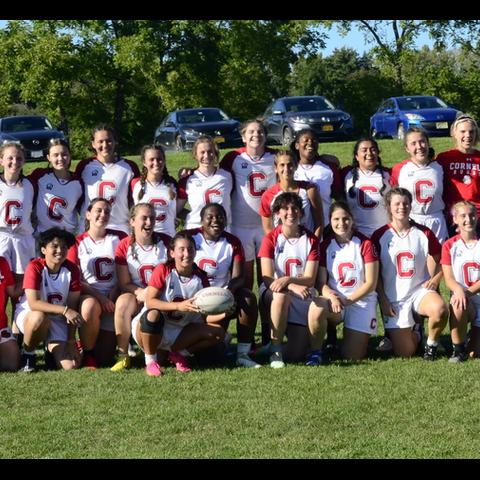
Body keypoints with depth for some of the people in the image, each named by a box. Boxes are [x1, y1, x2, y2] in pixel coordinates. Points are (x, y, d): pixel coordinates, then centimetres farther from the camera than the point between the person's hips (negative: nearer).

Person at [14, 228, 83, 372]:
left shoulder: (72, 270, -7)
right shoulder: (35, 267, -18)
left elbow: (72, 306, -7)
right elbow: (33, 303, -26)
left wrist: (71, 341, -13)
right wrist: (65, 310, -37)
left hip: (57, 320, 3)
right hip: (28, 315, -3)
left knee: (71, 366, -15)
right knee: (39, 317, -42)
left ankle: (52, 350, 22)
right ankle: (27, 353, -11)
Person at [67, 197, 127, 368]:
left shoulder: (119, 238, 7)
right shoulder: (78, 243, 3)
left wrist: (113, 297, -11)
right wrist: (100, 297, -15)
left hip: (112, 298, 1)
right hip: (88, 296, -1)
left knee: (105, 358, -8)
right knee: (90, 306, -41)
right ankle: (87, 353, -17)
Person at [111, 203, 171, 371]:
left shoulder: (166, 242, 0)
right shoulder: (124, 247, 0)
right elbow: (124, 284, 0)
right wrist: (141, 292, -21)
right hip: (137, 295, 0)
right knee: (122, 302, -33)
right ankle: (123, 356, -24)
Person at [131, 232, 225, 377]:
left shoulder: (200, 277, -1)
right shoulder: (163, 270, -12)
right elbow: (150, 301, -22)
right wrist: (179, 306, -34)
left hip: (179, 331, 4)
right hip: (151, 329, -4)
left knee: (218, 333, -12)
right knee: (153, 315, -39)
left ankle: (178, 354, 4)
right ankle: (150, 361, -17)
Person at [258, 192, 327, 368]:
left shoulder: (311, 240, 2)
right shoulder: (271, 239, -1)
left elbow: (310, 279, -7)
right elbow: (268, 279, -11)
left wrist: (288, 280, -27)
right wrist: (294, 287, -29)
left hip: (303, 296, 1)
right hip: (274, 294, -1)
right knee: (281, 294, -37)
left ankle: (315, 352, 8)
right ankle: (275, 352, -25)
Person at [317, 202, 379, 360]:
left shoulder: (365, 244, -3)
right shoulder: (325, 246, 4)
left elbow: (370, 283, -5)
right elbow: (321, 283, 0)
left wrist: (346, 300, -15)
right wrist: (332, 297, -22)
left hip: (361, 301, -1)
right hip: (334, 300, 1)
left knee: (352, 356, -12)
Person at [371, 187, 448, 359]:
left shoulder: (424, 233, 3)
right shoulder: (380, 236, -1)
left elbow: (438, 263, 9)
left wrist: (435, 279, -12)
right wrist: (383, 300, -6)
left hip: (420, 290, 1)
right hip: (394, 298, -1)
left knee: (440, 310, -35)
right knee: (404, 353, -8)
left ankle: (431, 344, -4)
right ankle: (415, 333, 29)